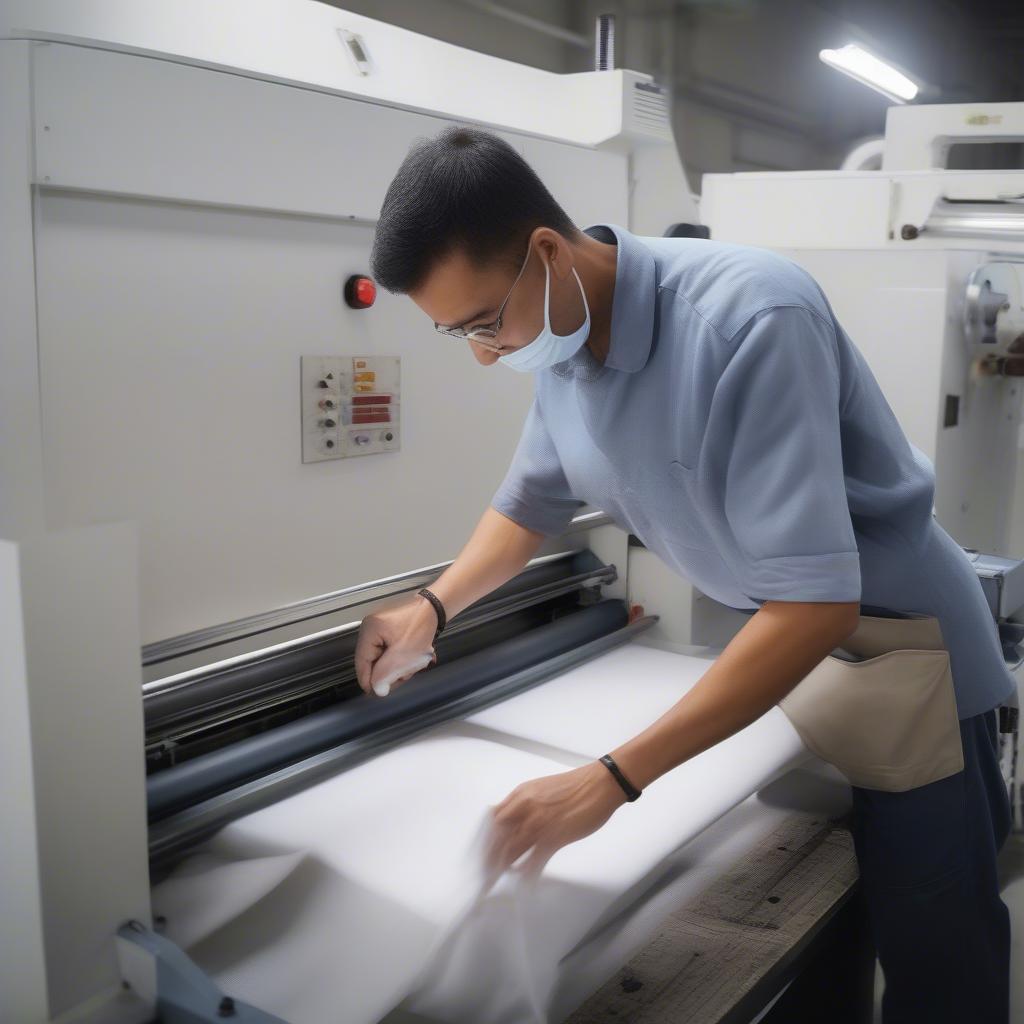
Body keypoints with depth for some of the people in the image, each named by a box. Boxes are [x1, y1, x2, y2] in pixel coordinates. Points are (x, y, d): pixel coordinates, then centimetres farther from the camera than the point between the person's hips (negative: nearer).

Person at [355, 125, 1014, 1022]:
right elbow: (530, 503, 13)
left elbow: (816, 603, -36)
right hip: (774, 651, 7)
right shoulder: (565, 346, -7)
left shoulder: (747, 317, -32)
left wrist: (612, 780, -36)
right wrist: (435, 606, -3)